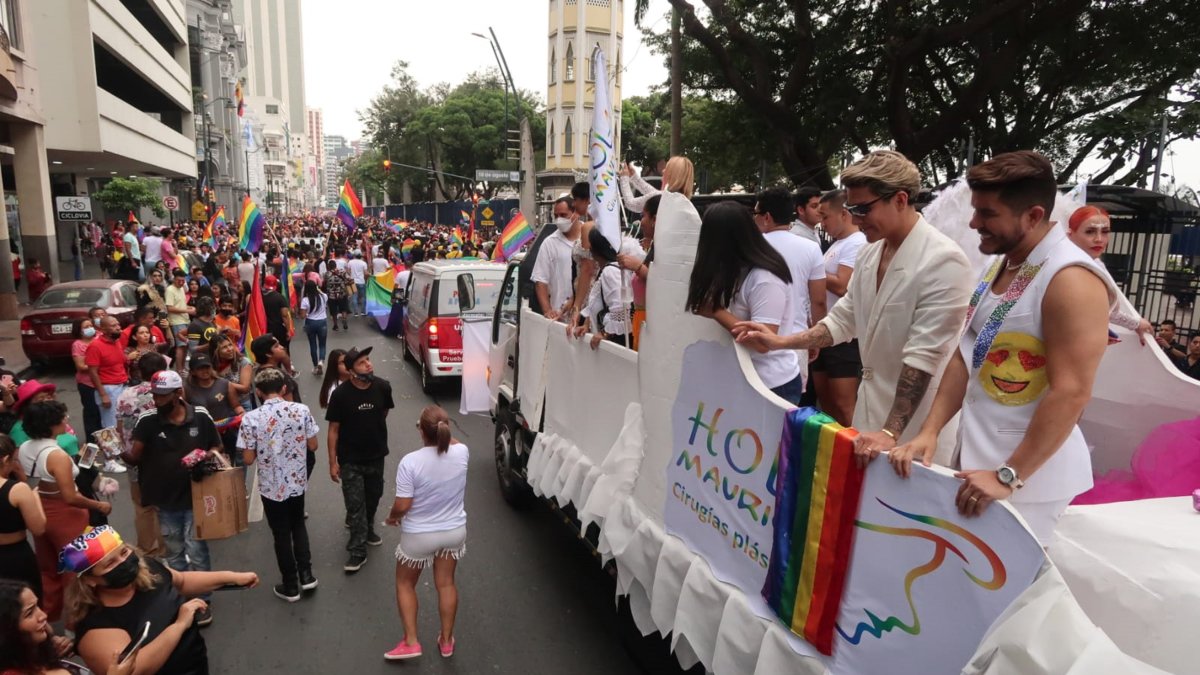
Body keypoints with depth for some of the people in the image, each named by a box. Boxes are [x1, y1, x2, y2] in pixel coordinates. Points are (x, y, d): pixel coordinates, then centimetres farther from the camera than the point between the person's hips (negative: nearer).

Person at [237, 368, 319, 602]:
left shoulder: (251, 418, -17)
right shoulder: (301, 410, -12)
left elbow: (248, 459, -11)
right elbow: (313, 446, -4)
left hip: (272, 487, -2)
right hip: (298, 482, 2)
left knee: (281, 534, 13)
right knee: (298, 525, 25)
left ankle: (290, 586, 25)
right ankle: (306, 575, 25)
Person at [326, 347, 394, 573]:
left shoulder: (382, 387, -12)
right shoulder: (340, 394, -19)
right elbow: (333, 430, -12)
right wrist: (333, 462, -11)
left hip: (376, 455, 4)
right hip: (350, 460, -3)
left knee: (373, 497, 20)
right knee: (355, 504, 1)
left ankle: (367, 529, 46)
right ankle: (358, 551, 12)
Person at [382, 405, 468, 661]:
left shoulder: (410, 462, -26)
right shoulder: (461, 453, -13)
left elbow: (402, 505, -21)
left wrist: (392, 517, -1)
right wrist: (442, 431, 11)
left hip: (419, 536, -4)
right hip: (454, 531, 4)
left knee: (405, 584, 21)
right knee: (446, 583, 21)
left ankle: (411, 642, 22)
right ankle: (446, 640, 33)